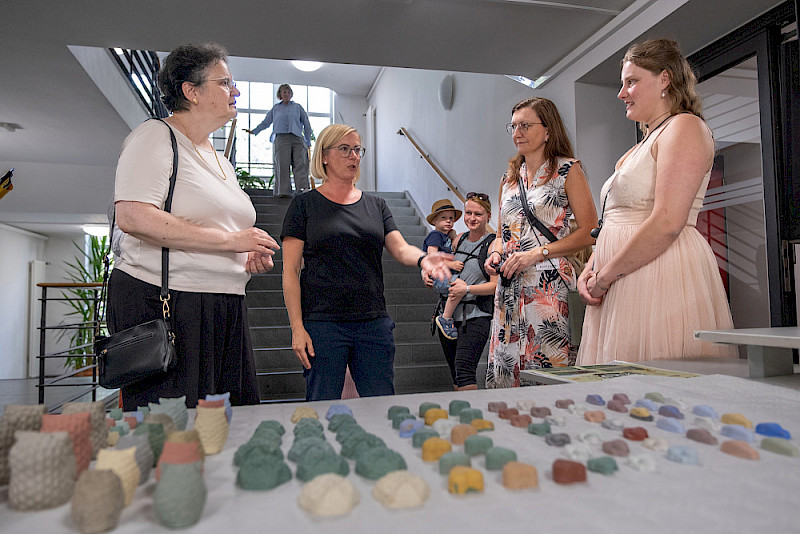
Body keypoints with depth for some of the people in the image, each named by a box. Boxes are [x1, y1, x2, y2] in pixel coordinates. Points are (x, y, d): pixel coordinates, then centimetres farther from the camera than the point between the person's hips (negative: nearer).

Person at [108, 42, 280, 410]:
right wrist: (230, 240, -18)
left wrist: (250, 256, 8)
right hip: (162, 305, -7)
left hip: (223, 309, 8)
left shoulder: (220, 160, 21)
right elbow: (133, 217, -20)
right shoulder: (155, 137, -4)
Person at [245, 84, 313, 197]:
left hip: (297, 138, 0)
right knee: (282, 165, -10)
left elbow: (306, 124, 18)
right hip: (281, 137, 0)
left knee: (300, 164, -12)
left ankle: (303, 189, -17)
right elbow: (266, 122, 26)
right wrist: (254, 131, 18)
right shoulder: (275, 108, 20)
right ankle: (283, 191, -10)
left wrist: (308, 141, 14)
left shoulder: (298, 107, 18)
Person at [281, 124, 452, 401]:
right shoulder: (305, 205, 2)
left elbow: (400, 248, 2)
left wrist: (422, 258, -21)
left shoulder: (376, 205, 14)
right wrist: (297, 328, -10)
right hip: (322, 323, -3)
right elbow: (290, 271, -2)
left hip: (374, 322, 4)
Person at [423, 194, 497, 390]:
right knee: (455, 373, 12)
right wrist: (426, 274, 4)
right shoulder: (459, 239, 11)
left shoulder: (493, 244, -6)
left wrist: (467, 288, -21)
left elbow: (496, 284, -10)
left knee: (463, 368, -18)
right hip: (449, 314, 6)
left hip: (476, 316, -6)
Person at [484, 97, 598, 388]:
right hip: (510, 286, 6)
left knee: (548, 370, -7)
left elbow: (589, 231, -6)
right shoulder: (509, 178, 18)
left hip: (550, 285, -5)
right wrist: (495, 253, 2)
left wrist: (539, 253, -14)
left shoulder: (567, 170, 1)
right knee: (506, 366, 5)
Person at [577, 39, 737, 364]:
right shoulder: (642, 146, 24)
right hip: (625, 289, 9)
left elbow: (667, 223, -18)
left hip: (663, 280, -8)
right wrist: (589, 270, 6)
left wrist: (605, 275, -12)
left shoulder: (684, 126, -4)